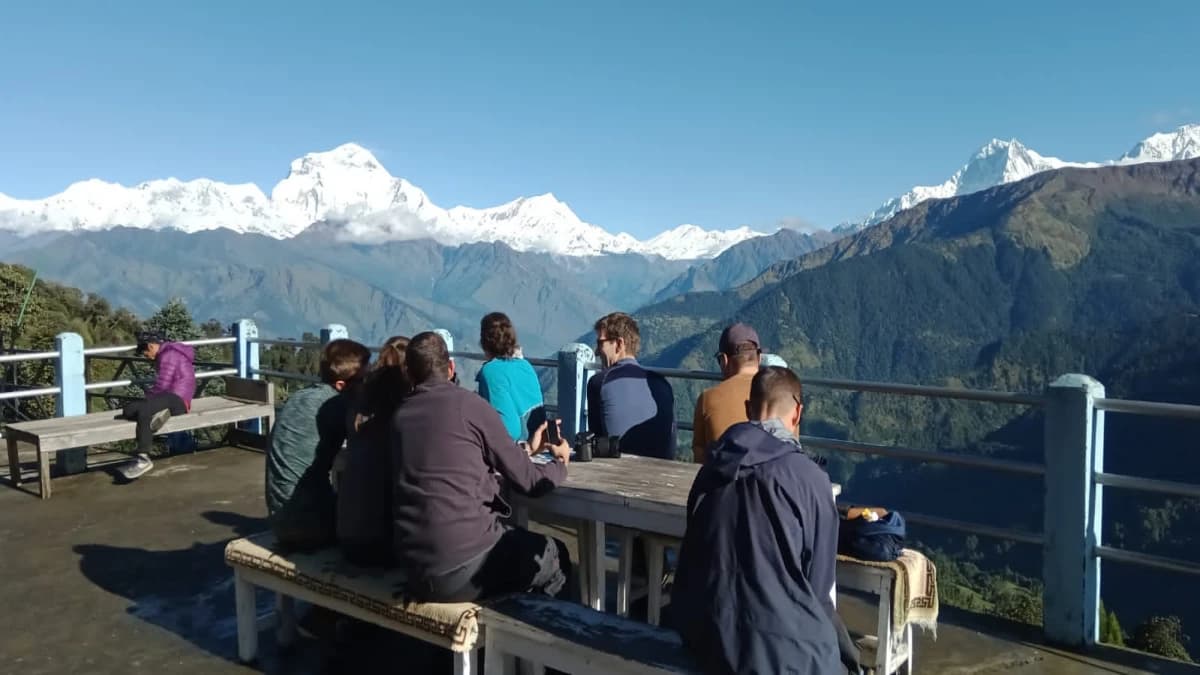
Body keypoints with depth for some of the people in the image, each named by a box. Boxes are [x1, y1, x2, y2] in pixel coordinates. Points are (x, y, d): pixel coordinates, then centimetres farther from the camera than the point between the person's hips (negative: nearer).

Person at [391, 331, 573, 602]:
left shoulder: (400, 416, 10)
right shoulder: (468, 403, -7)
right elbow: (526, 480, -2)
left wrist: (528, 450, 33)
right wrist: (560, 463, 20)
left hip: (416, 571, 6)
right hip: (464, 568, -6)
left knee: (521, 540, 30)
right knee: (552, 554, 20)